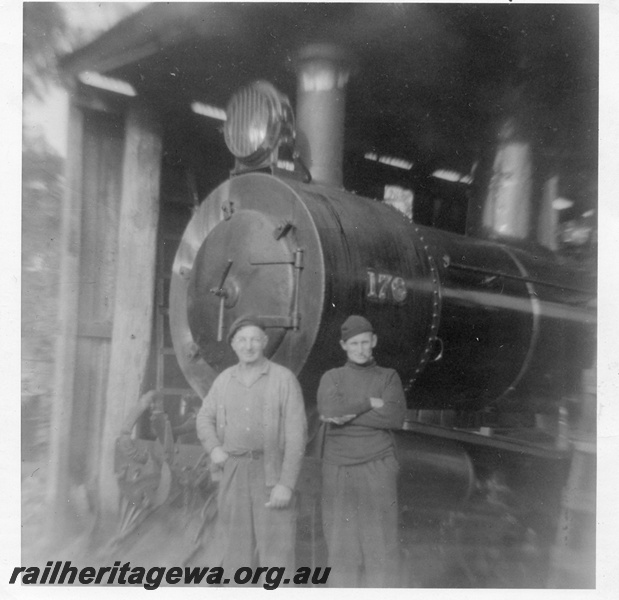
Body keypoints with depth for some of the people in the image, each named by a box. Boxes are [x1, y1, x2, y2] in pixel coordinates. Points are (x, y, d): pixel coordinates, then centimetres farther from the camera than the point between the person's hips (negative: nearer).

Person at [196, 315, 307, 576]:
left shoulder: (284, 378, -6)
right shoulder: (224, 379, 7)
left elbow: (296, 434, -9)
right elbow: (205, 418, 18)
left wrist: (286, 483, -15)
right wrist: (214, 447, -3)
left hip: (272, 474, -4)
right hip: (233, 473, 4)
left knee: (276, 547, -3)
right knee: (235, 547, 10)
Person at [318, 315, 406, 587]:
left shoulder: (389, 377, 7)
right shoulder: (331, 378, 9)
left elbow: (395, 417, -11)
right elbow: (328, 410, -12)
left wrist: (350, 416, -13)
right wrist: (370, 403, -11)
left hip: (377, 470, -1)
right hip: (338, 471, 1)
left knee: (381, 542, -2)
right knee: (341, 543, 3)